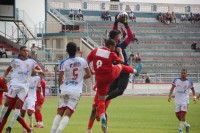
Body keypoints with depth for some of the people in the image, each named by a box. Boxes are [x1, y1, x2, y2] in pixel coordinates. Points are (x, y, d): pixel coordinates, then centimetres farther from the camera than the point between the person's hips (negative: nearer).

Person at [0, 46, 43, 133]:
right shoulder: (15, 61, 7)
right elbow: (8, 69, 21)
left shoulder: (31, 62, 7)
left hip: (24, 86, 1)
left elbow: (41, 71, 4)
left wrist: (36, 70, -19)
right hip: (14, 84, -1)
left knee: (18, 106, -5)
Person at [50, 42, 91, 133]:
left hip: (65, 90, 0)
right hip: (76, 91, 0)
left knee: (59, 113, 11)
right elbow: (89, 75, 7)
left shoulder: (64, 63, -7)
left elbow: (60, 79, -10)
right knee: (67, 114, -3)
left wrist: (61, 87, 10)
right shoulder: (82, 61, -1)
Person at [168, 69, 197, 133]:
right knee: (177, 114, 5)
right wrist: (170, 96, -7)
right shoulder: (176, 80, 1)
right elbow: (172, 88, 6)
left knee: (183, 114, -13)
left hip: (185, 100, -3)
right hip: (177, 100, 3)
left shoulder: (189, 82, -3)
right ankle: (186, 125, 28)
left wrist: (194, 97, -3)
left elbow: (193, 89, 10)